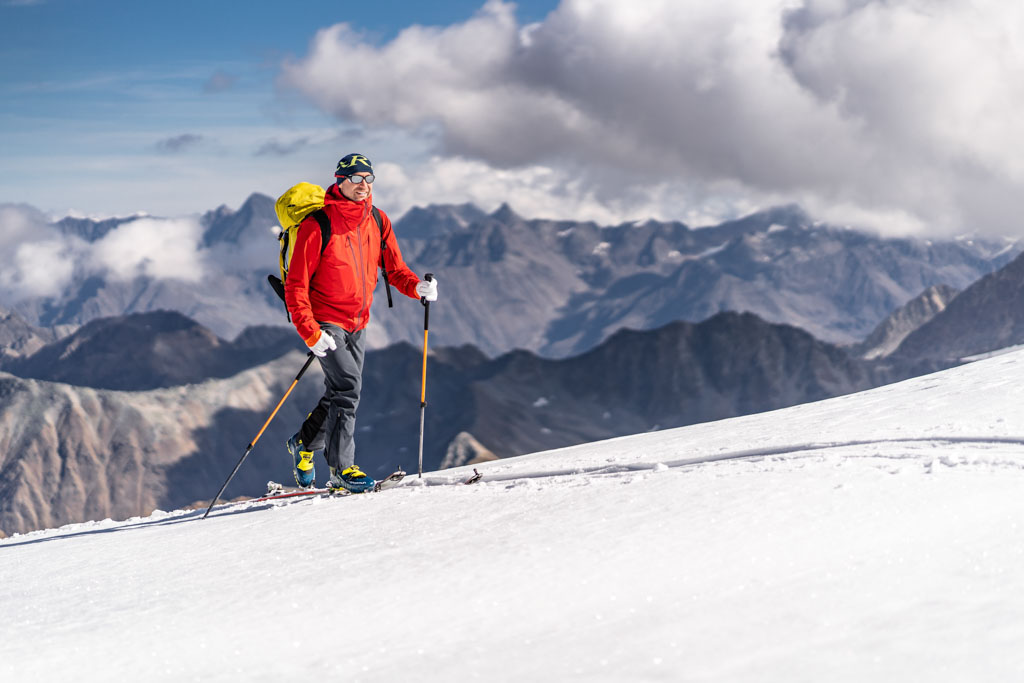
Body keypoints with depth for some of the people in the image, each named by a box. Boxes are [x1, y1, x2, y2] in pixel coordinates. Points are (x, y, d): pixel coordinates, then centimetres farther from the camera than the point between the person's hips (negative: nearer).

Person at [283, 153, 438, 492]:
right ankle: (341, 468, -12)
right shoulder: (317, 225, -16)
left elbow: (395, 269, 8)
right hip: (325, 322, -6)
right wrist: (311, 334, -25)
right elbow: (296, 286, -16)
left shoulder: (378, 221, 2)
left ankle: (303, 443, 38)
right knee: (348, 386, -19)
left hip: (357, 324, 7)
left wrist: (418, 287, -14)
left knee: (340, 394, 13)